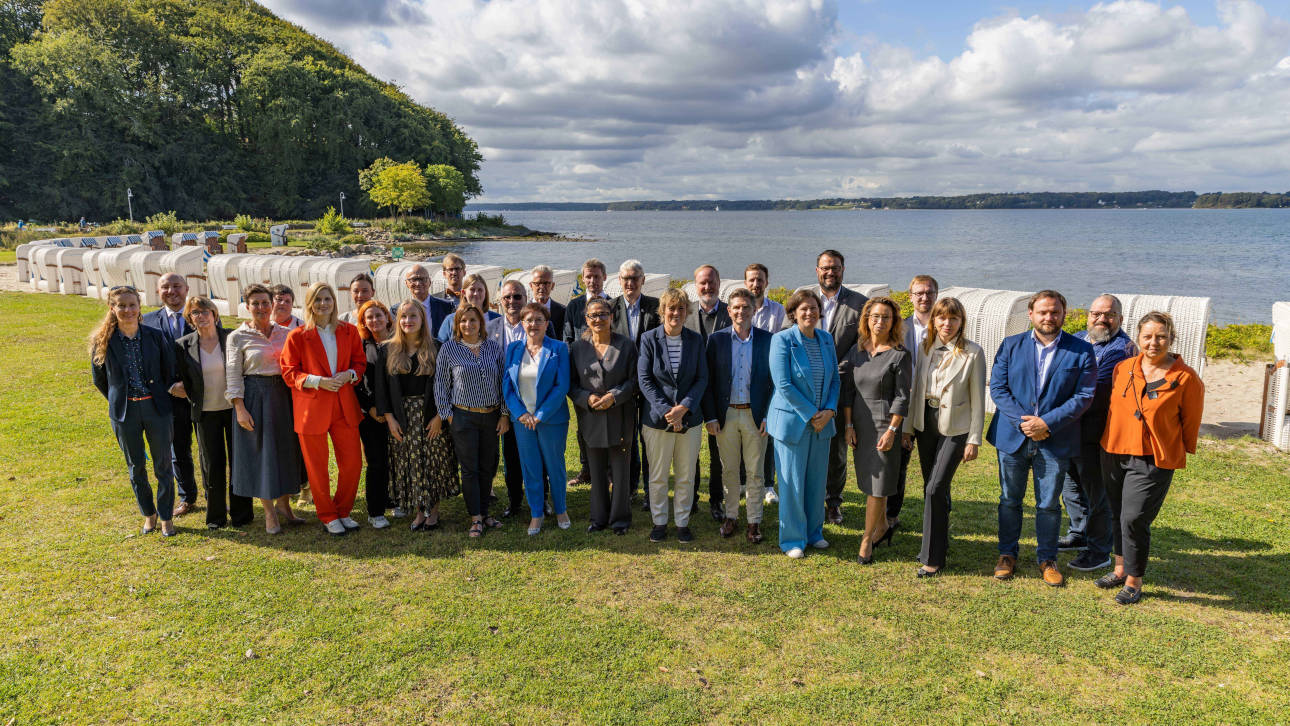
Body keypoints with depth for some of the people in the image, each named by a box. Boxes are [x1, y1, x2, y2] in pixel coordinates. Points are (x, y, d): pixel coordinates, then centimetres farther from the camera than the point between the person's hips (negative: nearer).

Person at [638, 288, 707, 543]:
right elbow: (644, 380, -6)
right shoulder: (649, 339, -3)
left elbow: (702, 378, 1)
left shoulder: (696, 340, 3)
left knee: (686, 476, 9)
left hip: (689, 418, 2)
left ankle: (683, 522, 23)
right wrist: (666, 411, -14)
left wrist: (684, 407, -13)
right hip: (657, 418, -2)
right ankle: (659, 522, 23)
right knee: (657, 476, 7)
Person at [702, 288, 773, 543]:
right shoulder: (716, 339, 1)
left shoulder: (767, 340, 0)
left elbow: (775, 381, 2)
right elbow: (708, 381, 1)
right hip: (726, 415, 1)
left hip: (756, 415, 0)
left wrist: (769, 416, -6)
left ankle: (754, 521, 18)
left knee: (755, 472, 7)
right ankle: (730, 515, 25)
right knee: (729, 470, 11)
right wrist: (710, 417, -5)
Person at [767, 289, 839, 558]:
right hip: (792, 422, -5)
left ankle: (813, 532, 30)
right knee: (792, 483, 2)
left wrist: (829, 410, -5)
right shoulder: (782, 340, -11)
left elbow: (835, 379, 11)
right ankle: (792, 539, 16)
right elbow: (783, 385, -16)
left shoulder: (826, 339, 6)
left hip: (822, 422, 5)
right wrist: (811, 414, -15)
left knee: (817, 481, 13)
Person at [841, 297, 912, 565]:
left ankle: (867, 539, 7)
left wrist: (892, 431, -14)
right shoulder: (856, 351, 5)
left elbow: (902, 397, -10)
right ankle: (881, 528, 33)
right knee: (868, 480, 14)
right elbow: (847, 390, 8)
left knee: (878, 483, -3)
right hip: (860, 422, 5)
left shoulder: (900, 355, -8)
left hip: (886, 423, -5)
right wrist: (848, 426, 3)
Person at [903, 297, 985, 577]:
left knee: (936, 488, -11)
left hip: (955, 427, -5)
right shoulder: (924, 347, 5)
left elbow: (977, 399, -6)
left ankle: (933, 557, -1)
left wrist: (974, 439, -8)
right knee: (931, 488, 13)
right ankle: (939, 542, 31)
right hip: (926, 423, 5)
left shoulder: (973, 353, -8)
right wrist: (907, 428, 9)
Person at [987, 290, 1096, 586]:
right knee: (1009, 500, 11)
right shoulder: (1010, 345, 3)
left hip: (1055, 441, -1)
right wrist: (1022, 421, -15)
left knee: (1049, 504, 8)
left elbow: (1084, 395, -6)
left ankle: (1047, 559, 24)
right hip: (1013, 436, 1)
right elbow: (997, 387, -2)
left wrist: (1047, 422, -16)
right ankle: (1007, 554, 26)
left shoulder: (1081, 351, 0)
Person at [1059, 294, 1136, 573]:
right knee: (1071, 485, 21)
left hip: (1094, 433, -8)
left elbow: (1095, 390, -22)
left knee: (1095, 492, 4)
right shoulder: (1077, 339, 9)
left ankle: (1100, 552, 18)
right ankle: (1079, 534, 40)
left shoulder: (1121, 348, -15)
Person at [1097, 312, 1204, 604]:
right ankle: (1120, 569, 32)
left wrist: (1181, 453, 8)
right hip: (1114, 453, 5)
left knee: (1134, 519, -8)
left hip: (1153, 460, -4)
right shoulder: (1123, 368, 2)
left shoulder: (1187, 379, -9)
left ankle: (1134, 581, 9)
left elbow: (1191, 424, 1)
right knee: (1117, 515, 15)